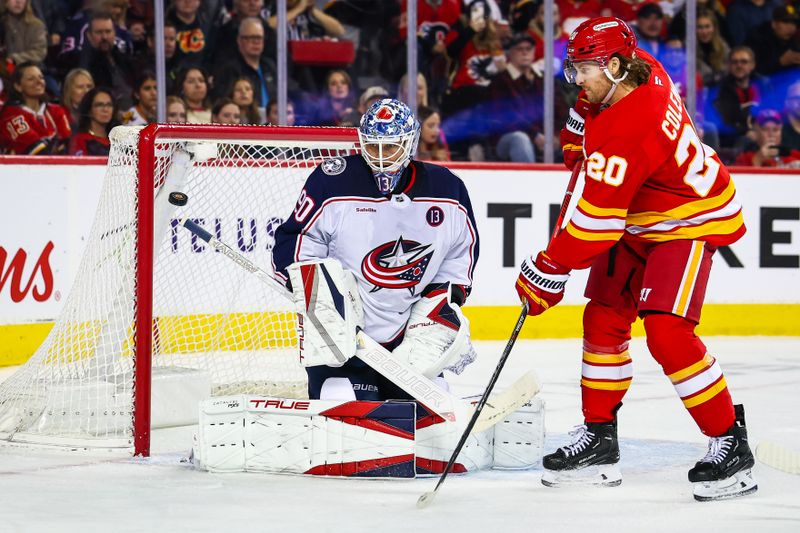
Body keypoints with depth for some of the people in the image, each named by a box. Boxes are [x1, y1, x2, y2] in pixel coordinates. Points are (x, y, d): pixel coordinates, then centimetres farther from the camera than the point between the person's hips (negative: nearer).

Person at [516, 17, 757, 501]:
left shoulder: (626, 133, -34)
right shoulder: (640, 69, -8)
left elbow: (597, 223, -32)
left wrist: (551, 269, -24)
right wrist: (581, 124, 16)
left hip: (691, 222, -11)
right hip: (640, 220, 11)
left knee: (667, 332, -22)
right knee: (603, 319, 9)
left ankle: (730, 444, -13)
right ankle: (599, 437, 18)